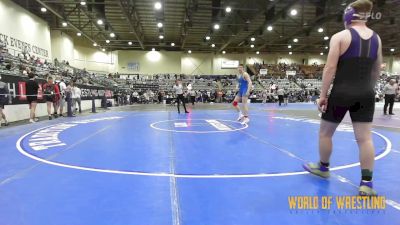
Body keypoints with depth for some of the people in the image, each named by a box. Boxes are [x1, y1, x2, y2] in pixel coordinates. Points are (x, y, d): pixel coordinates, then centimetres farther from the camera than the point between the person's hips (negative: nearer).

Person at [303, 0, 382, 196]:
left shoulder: (340, 37, -7)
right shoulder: (376, 38, 10)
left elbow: (330, 68, -14)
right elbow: (377, 71, 14)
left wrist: (323, 95, -10)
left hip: (341, 93, -5)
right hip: (365, 94, 5)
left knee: (325, 132, 14)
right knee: (364, 137, 5)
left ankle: (323, 167, 30)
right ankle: (366, 183, 5)